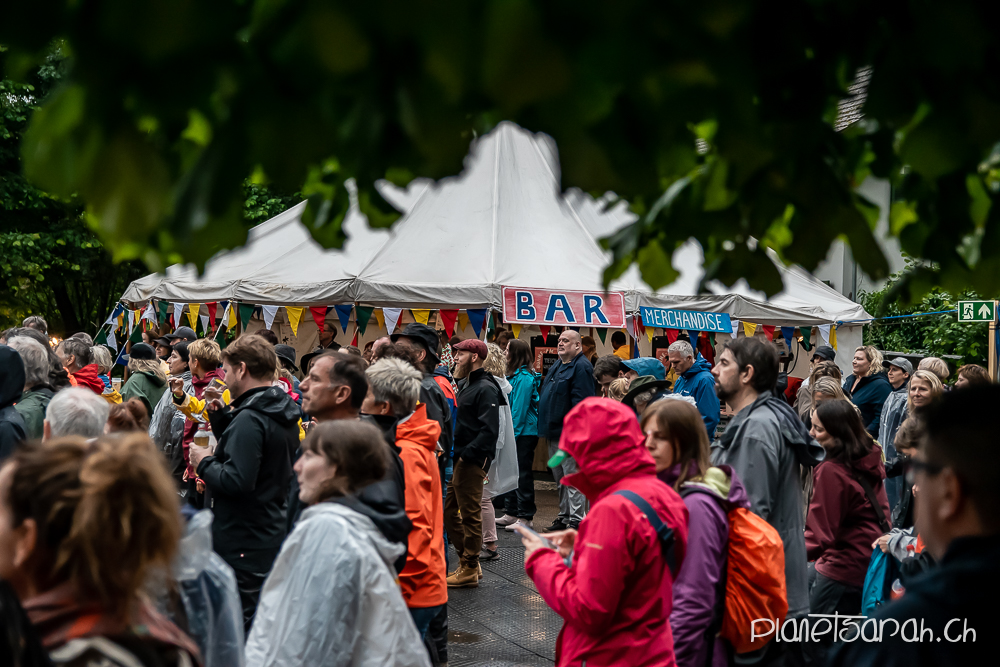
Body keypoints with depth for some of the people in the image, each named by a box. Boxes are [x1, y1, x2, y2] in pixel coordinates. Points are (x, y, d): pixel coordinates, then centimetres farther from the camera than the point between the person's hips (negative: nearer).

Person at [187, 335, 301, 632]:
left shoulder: (249, 419, -21)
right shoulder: (284, 414, 9)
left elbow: (237, 480, -28)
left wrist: (204, 463, -11)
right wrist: (221, 416, 10)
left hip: (243, 544, -10)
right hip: (273, 536, 10)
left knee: (238, 623, -3)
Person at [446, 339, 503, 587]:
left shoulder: (485, 389, -13)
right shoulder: (466, 385, 18)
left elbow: (489, 431, -22)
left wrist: (467, 455, -23)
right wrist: (453, 453, 12)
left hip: (472, 462, -10)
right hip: (458, 459, 10)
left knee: (471, 515, -2)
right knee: (449, 512, 14)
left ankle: (470, 570, 7)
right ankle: (467, 561, 24)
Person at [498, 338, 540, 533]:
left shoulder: (524, 378, -16)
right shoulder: (514, 375, 13)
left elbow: (520, 408, -18)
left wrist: (512, 433, -16)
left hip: (524, 432, -10)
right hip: (515, 431, 10)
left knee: (523, 474, -5)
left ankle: (526, 517, 1)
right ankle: (511, 513, 23)